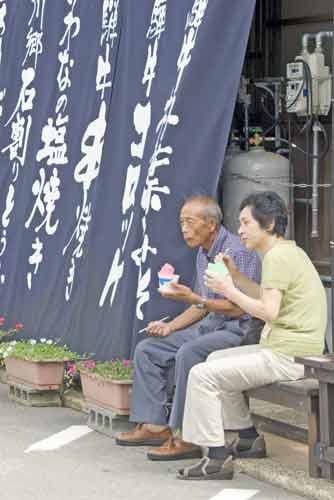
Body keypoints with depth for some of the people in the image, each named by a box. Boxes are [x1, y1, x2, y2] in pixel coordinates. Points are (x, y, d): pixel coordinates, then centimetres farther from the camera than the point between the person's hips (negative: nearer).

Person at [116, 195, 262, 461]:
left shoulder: (237, 252, -17)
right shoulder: (204, 254, 13)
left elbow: (238, 308, -22)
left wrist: (193, 298, -27)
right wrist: (170, 326, 7)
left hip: (240, 329, -10)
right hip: (210, 325, 10)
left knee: (189, 352, -35)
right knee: (147, 349, 3)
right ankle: (154, 426, 1)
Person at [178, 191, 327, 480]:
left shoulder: (277, 256, -15)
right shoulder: (291, 251, 17)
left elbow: (269, 311, -23)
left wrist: (230, 291, -13)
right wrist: (236, 276, 14)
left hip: (287, 357, -11)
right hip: (291, 350, 11)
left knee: (202, 375, -12)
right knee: (216, 360, 24)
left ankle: (217, 459, -9)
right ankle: (249, 438, 24)